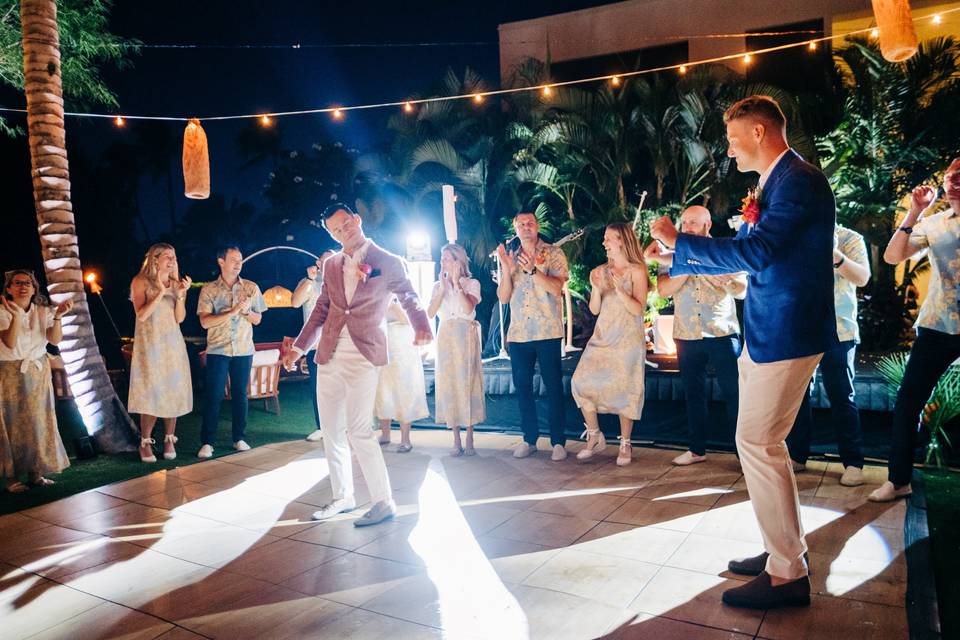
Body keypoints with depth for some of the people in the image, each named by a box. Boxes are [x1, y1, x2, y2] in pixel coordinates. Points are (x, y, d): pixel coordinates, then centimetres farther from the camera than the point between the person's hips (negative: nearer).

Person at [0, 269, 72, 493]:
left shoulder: (43, 311, 3)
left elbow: (55, 339, -11)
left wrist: (58, 316, -26)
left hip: (39, 372, 4)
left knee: (38, 421, 5)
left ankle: (35, 472, 14)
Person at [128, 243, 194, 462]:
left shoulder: (176, 283, 8)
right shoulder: (140, 282, -3)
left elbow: (179, 318, 0)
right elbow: (141, 315, -14)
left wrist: (181, 294, -13)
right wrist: (161, 292, -20)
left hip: (172, 343, 4)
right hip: (149, 344, -4)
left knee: (173, 391, 3)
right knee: (151, 393, -6)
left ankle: (169, 440, 14)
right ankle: (145, 443, 6)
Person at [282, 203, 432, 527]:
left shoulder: (388, 262, 0)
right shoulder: (331, 265, 14)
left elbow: (409, 298, -2)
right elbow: (320, 311, 19)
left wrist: (421, 326, -23)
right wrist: (299, 347, 15)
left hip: (363, 357, -6)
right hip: (328, 357, 6)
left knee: (358, 430, -12)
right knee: (331, 431, 11)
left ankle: (383, 502, 1)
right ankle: (343, 496, 26)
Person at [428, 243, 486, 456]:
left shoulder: (472, 283, 3)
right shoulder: (438, 286, 13)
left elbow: (469, 308, -15)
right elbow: (430, 313, -3)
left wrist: (456, 283, -12)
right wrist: (443, 287, -8)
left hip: (466, 338, -3)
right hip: (445, 338, 3)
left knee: (467, 383, -5)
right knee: (449, 385, 0)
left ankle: (469, 441, 2)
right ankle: (456, 442, 8)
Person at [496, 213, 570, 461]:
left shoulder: (554, 253, 2)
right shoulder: (510, 257, 13)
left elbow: (557, 287, -12)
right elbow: (503, 297, 6)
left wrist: (533, 270, -25)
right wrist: (507, 270, -10)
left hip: (547, 331, -4)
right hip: (518, 333, 4)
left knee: (553, 386, -1)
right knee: (522, 386, 7)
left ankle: (558, 441, 6)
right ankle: (529, 439, 17)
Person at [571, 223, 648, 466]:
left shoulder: (637, 271, -3)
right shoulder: (601, 271, 8)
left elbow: (638, 309, -9)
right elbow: (594, 309, 6)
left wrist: (619, 289, -21)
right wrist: (596, 289, -12)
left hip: (628, 340, -4)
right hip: (602, 337, 4)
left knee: (625, 390, -3)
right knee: (582, 382, -8)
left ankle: (625, 445, 12)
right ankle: (595, 437, 8)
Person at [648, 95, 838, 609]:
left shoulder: (800, 180, -14)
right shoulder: (771, 185, 17)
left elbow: (756, 253, -24)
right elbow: (741, 257, 23)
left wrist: (678, 239, -16)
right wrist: (676, 259, 21)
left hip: (786, 334, -10)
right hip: (763, 334, 10)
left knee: (758, 443, -8)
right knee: (762, 443, 14)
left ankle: (787, 575, 3)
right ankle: (784, 550, 27)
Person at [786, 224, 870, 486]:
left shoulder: (849, 239, 0)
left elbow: (862, 278, -15)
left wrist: (834, 255, -32)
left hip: (837, 333, -3)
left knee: (842, 396, 1)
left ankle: (853, 462, 10)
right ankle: (797, 455, 18)